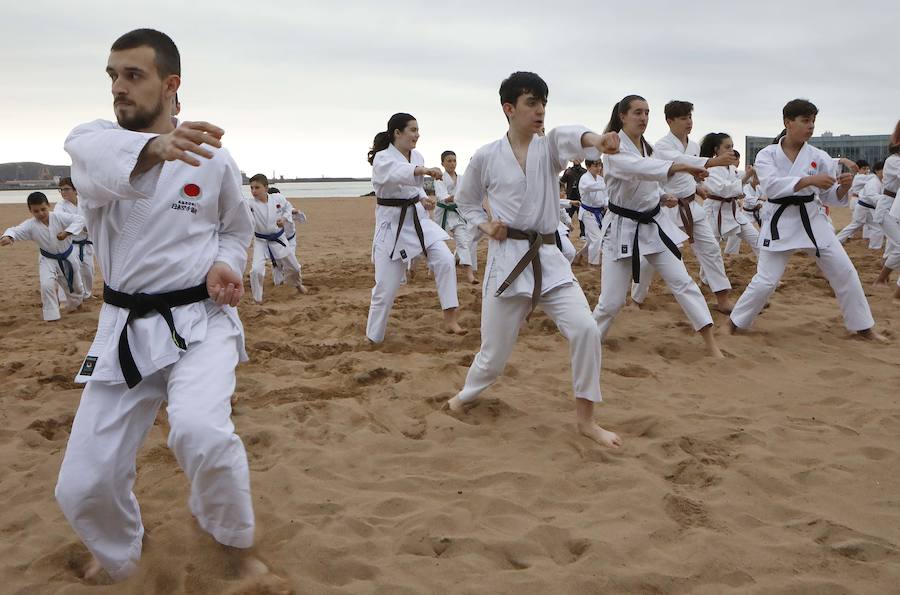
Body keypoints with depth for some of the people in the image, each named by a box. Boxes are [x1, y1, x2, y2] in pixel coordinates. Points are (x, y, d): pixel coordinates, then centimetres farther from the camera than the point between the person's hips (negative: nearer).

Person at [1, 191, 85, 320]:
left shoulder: (59, 217, -23)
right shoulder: (30, 225, -21)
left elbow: (79, 220, -25)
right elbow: (15, 231, -29)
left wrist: (67, 232, -40)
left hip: (68, 256, 0)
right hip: (48, 260, 0)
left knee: (75, 285, 18)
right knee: (47, 285, -21)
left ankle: (75, 304, 53)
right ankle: (51, 316, -4)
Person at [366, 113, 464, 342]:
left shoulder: (417, 156, 5)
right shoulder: (382, 158, -15)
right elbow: (397, 173, -40)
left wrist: (423, 198, 1)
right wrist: (424, 170, -58)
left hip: (417, 218, 5)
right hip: (392, 223, -5)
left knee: (445, 259, -16)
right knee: (386, 287, -1)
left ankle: (450, 318, -10)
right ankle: (373, 337, 18)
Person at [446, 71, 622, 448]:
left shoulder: (550, 148, 1)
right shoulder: (486, 157, -2)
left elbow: (570, 138, -25)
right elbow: (466, 201, 15)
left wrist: (594, 139, -49)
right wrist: (485, 225, -6)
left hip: (548, 260, 2)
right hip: (507, 260, -2)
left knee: (585, 329, -16)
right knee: (494, 353, 5)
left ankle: (585, 419, 1)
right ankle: (465, 396, 39)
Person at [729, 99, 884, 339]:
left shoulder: (818, 157, 0)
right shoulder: (767, 155, -7)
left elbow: (830, 196, 4)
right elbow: (771, 185, -25)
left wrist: (844, 187, -18)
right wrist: (809, 180, -34)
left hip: (813, 220, 3)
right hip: (781, 223, -3)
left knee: (844, 272, 4)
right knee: (765, 281, -6)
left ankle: (863, 327, 21)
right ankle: (736, 323, 16)